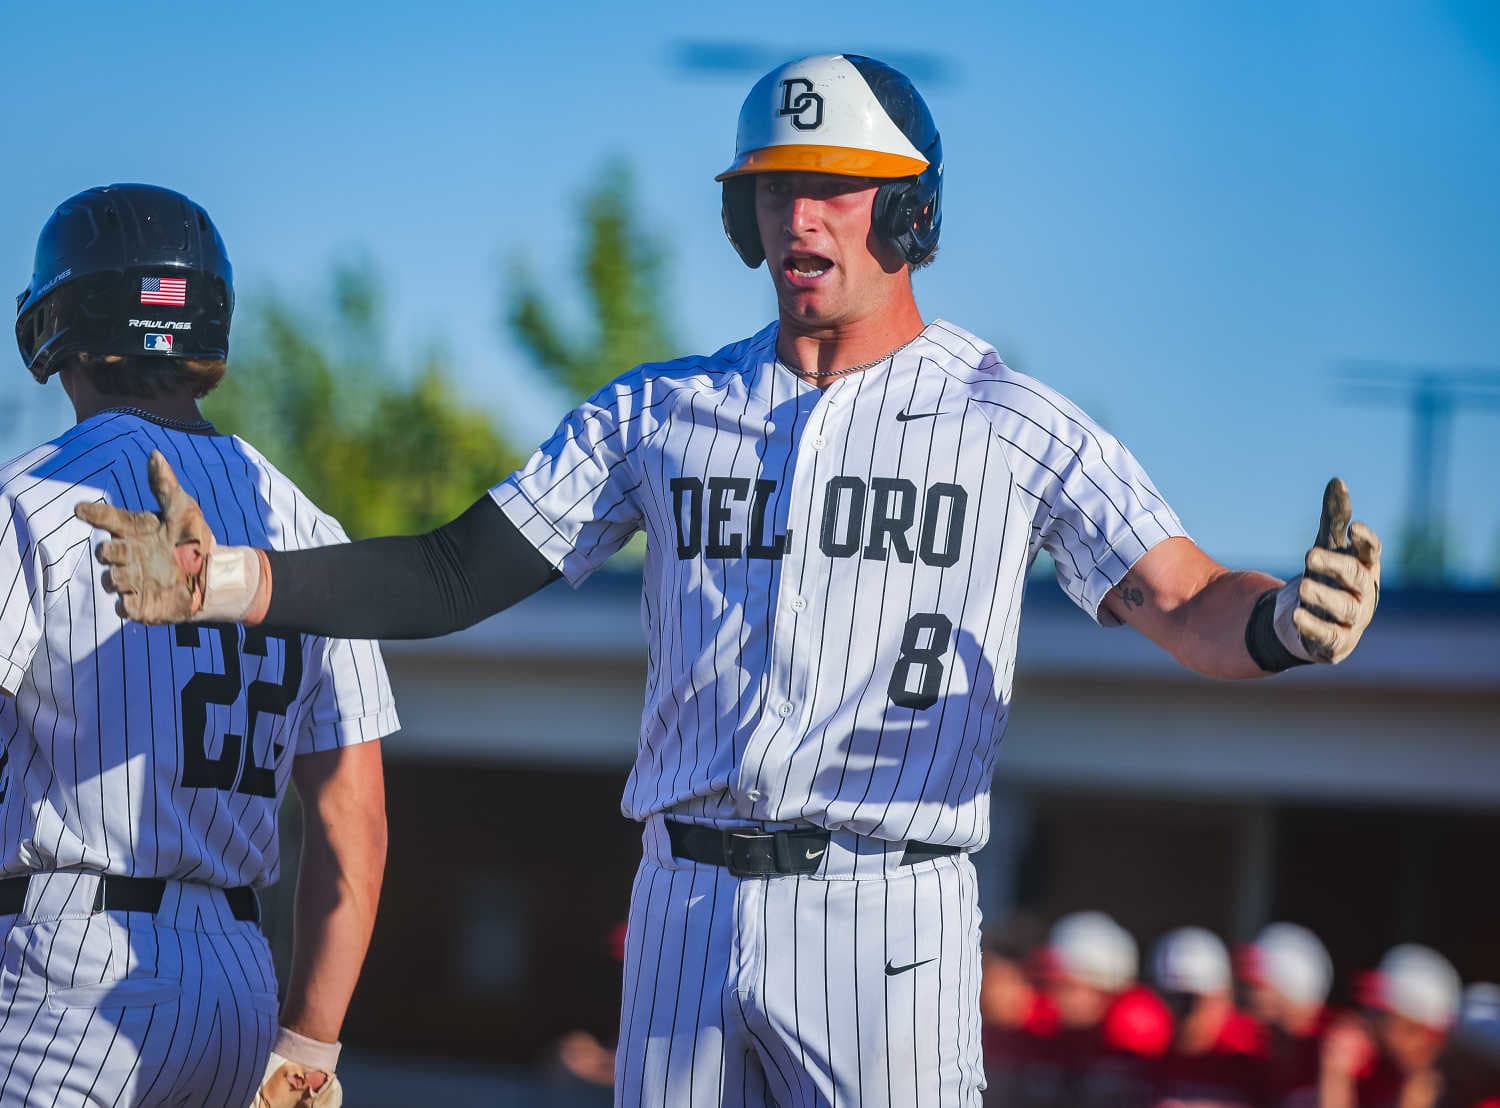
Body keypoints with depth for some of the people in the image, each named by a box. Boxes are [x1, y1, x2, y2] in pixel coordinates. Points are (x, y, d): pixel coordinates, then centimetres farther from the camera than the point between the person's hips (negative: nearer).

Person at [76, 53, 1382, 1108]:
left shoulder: (1015, 425, 2)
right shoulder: (661, 413, 12)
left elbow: (1183, 604, -6)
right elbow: (455, 576, 11)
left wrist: (1290, 620, -31)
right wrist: (228, 580, -2)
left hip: (885, 926, -4)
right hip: (687, 912, 4)